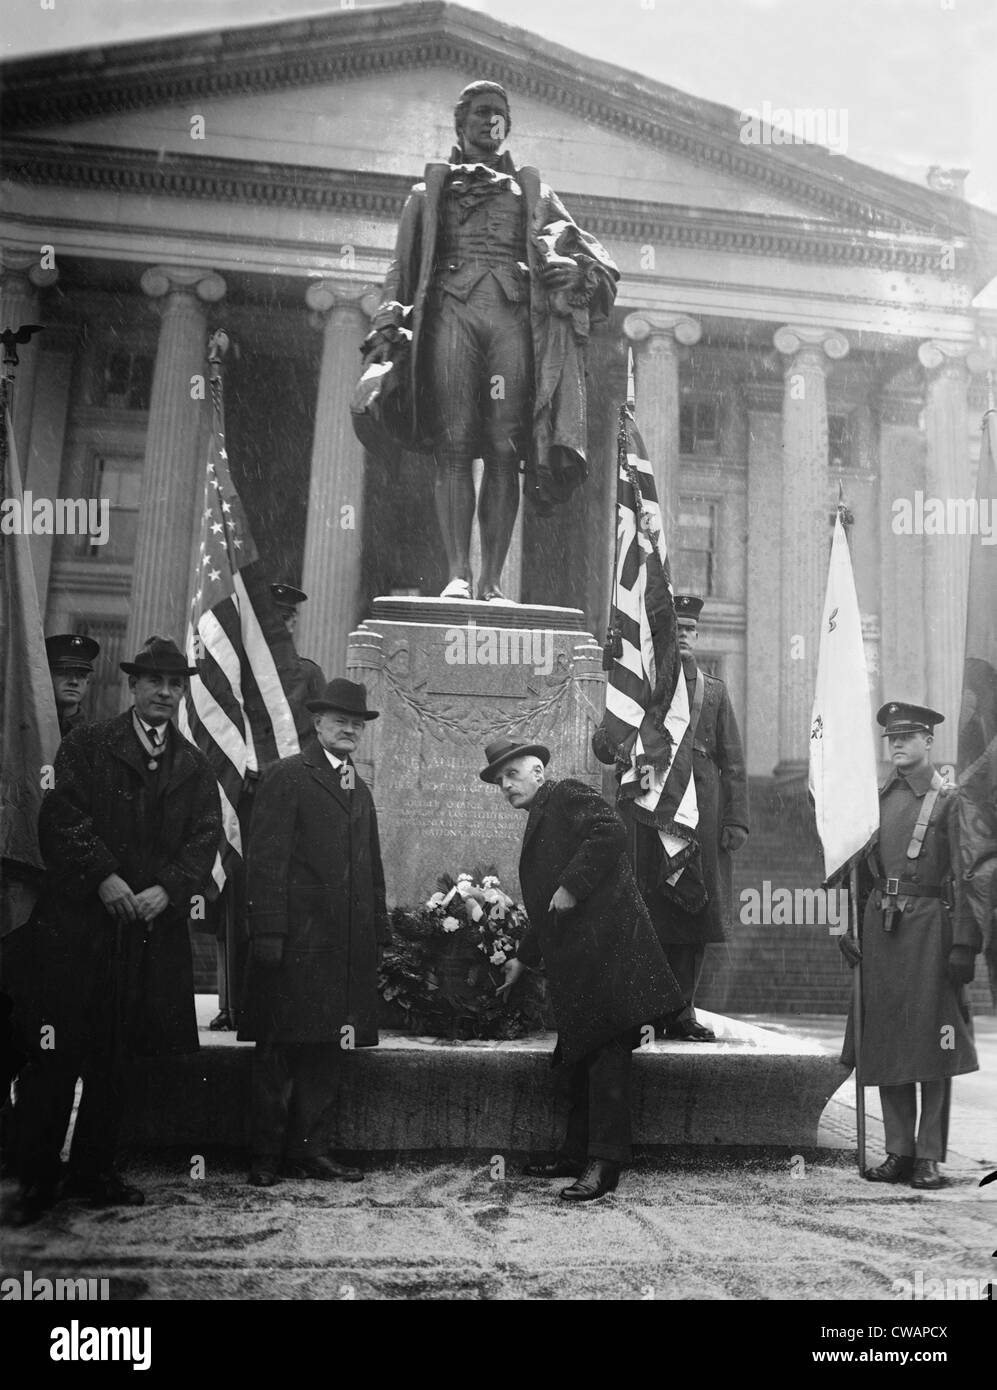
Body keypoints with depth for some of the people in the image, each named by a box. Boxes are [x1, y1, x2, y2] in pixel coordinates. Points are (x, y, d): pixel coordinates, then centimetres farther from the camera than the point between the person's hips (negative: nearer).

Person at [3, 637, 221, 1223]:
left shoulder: (196, 767, 14)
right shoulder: (87, 745, 5)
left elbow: (206, 839, 5)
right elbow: (62, 818, -5)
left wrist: (168, 889, -11)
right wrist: (103, 877, -16)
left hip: (152, 929, 3)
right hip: (75, 924, -3)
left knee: (114, 1060, 10)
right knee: (55, 1057, -1)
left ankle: (94, 1172, 21)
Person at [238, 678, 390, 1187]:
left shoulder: (360, 790, 20)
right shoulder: (287, 777, -2)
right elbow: (265, 859, -9)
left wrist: (379, 930, 13)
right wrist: (268, 932, -15)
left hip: (348, 945, 7)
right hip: (297, 940, -6)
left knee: (328, 1051, 8)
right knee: (278, 1053, 1)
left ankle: (311, 1149, 16)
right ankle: (265, 1157, 10)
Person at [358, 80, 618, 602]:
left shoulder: (532, 190, 27)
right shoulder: (430, 188, 26)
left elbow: (603, 266, 21)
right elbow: (402, 268, 18)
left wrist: (579, 271, -3)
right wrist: (386, 328, 2)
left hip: (514, 310, 1)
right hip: (451, 307, 0)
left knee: (504, 450, -10)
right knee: (454, 446, -13)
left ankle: (491, 582, -11)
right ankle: (458, 574, -16)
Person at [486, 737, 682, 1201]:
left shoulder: (568, 794, -1)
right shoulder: (538, 823, 26)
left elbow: (611, 832, -20)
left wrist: (571, 887, -18)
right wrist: (523, 959, 31)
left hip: (605, 944, -10)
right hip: (575, 959, 10)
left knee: (605, 1053, -8)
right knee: (579, 1056, 13)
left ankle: (604, 1164, -6)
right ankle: (578, 1154, 21)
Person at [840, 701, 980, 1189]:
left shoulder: (949, 800, -2)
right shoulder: (877, 797, 12)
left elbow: (965, 878, -8)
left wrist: (963, 944, -14)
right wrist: (848, 927, 7)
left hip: (929, 925, -5)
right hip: (880, 925, 5)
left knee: (931, 1042, -1)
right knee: (885, 1041, 7)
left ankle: (930, 1156, 7)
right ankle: (898, 1151, 16)